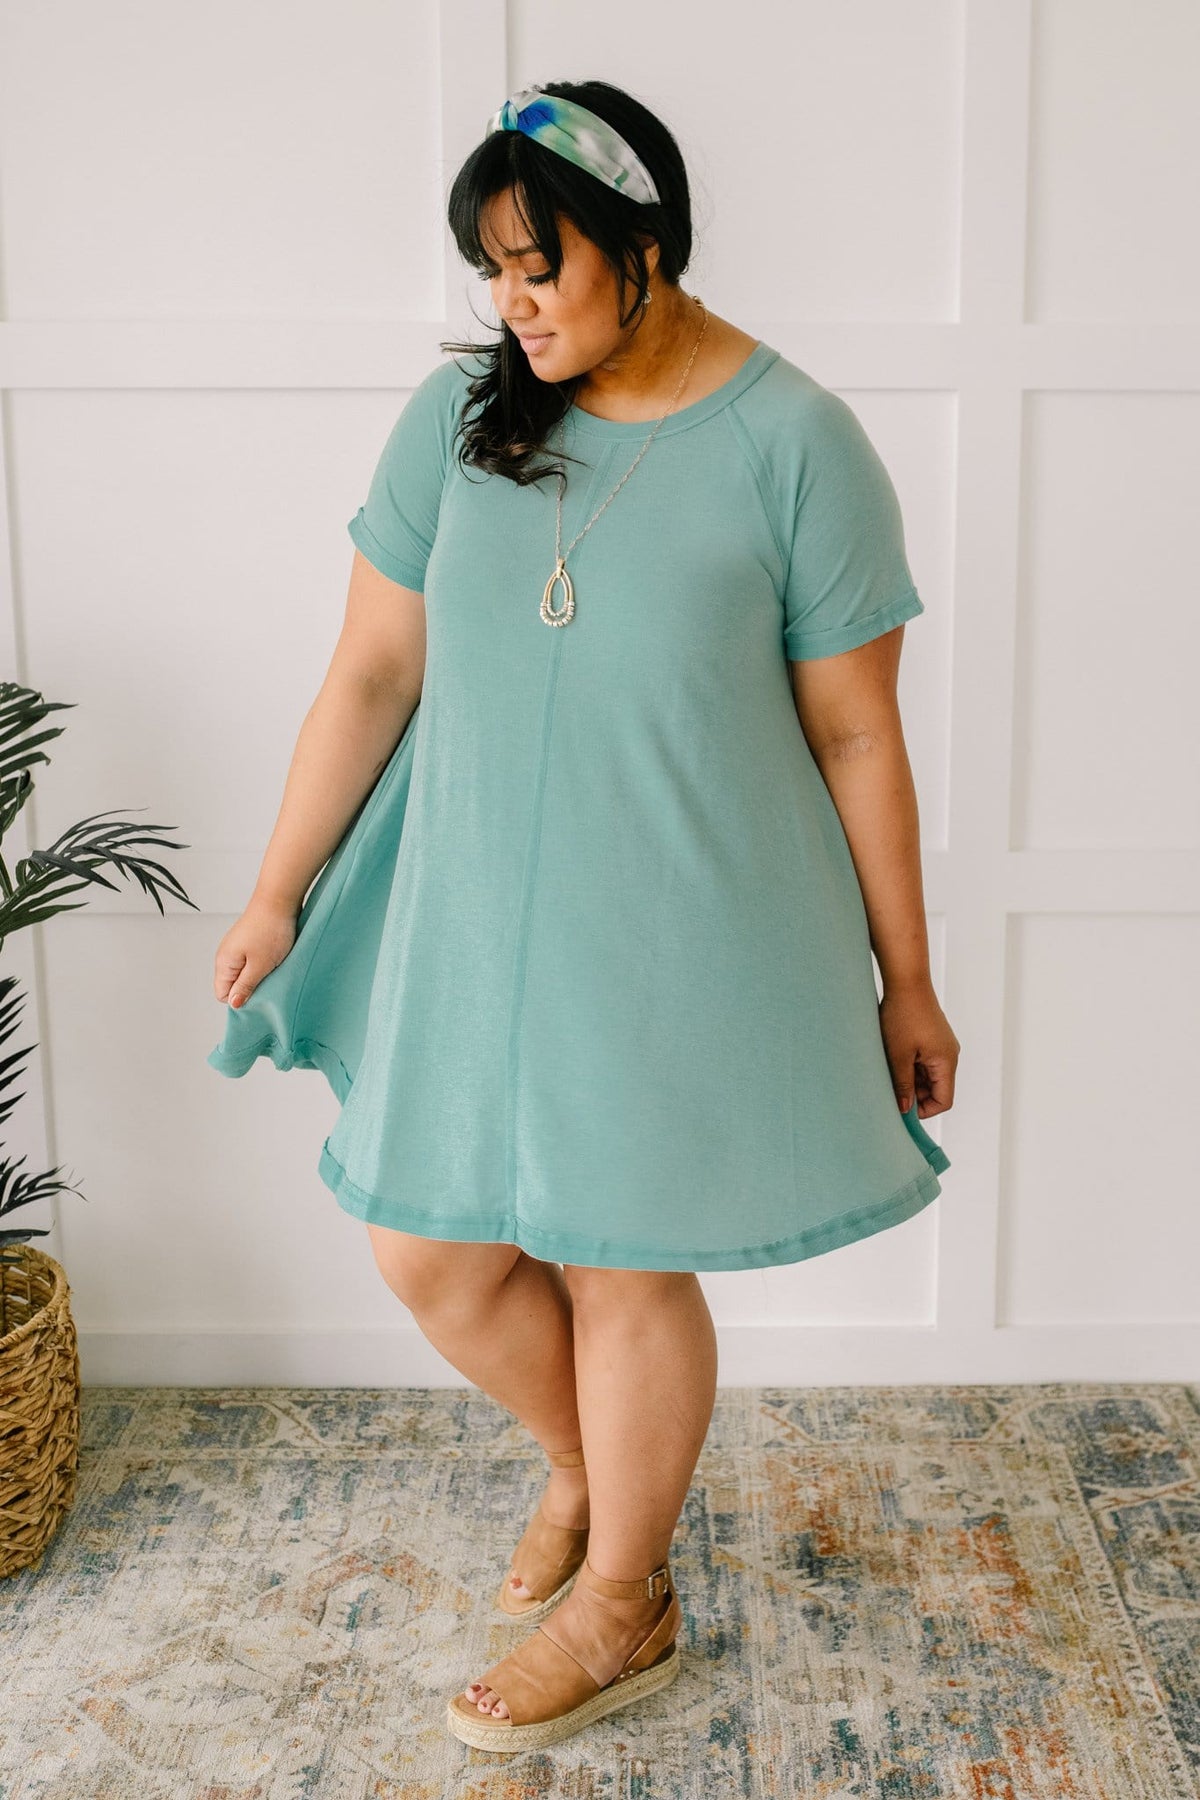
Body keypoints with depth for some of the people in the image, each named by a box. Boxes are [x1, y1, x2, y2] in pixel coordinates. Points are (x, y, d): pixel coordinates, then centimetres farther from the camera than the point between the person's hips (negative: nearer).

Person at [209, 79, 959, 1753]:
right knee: (432, 1254, 11)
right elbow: (371, 674, 4)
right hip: (476, 926, 4)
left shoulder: (794, 443, -10)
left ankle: (622, 1603, 35)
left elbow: (858, 736, -6)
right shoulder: (457, 415, 0)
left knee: (626, 1269, 9)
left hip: (685, 944, -4)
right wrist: (279, 894, 7)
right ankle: (590, 1466, 43)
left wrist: (905, 980, -1)